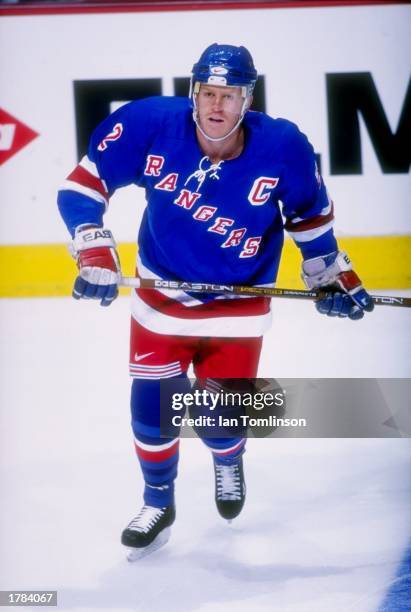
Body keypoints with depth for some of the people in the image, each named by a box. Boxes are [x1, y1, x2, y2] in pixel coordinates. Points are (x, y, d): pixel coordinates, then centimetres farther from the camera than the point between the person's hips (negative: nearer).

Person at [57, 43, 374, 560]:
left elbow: (311, 213, -2)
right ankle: (158, 505, 28)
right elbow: (82, 186, -16)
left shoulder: (283, 149, -22)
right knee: (152, 406, 1)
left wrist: (332, 276, 1)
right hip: (161, 296, 0)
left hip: (238, 302, 0)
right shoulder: (151, 126, -25)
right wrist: (96, 255, -24)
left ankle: (228, 463, 43)